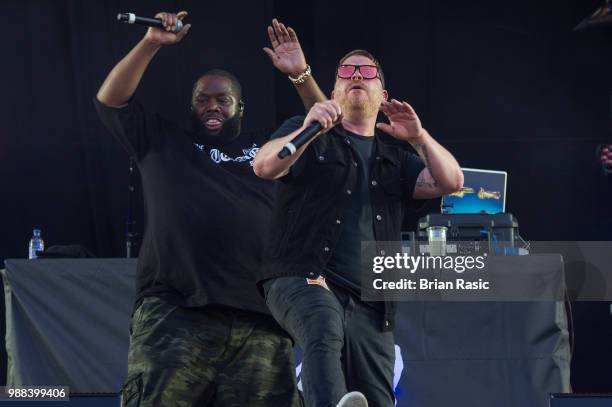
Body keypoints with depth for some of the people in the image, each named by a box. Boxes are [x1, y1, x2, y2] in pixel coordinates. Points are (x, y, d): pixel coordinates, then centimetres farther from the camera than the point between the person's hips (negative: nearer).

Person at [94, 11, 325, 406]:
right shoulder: (164, 143, 23)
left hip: (260, 322, 2)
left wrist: (301, 76, 10)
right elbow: (110, 102, 17)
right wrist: (151, 44, 8)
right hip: (174, 315, -1)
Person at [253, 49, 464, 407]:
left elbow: (451, 182, 13)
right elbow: (264, 167, -4)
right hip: (300, 280, -5)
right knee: (325, 329, -39)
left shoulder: (394, 159, 28)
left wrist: (419, 137, -3)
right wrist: (308, 128, -21)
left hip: (369, 305, 5)